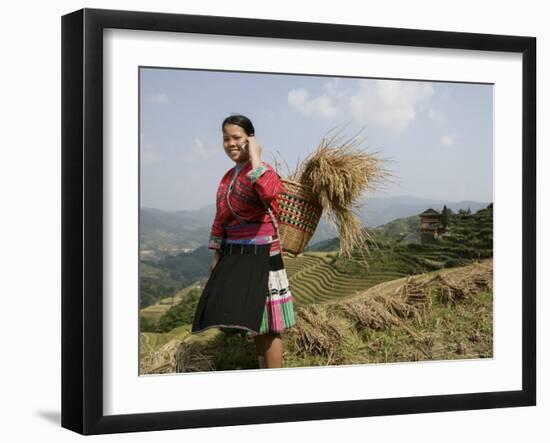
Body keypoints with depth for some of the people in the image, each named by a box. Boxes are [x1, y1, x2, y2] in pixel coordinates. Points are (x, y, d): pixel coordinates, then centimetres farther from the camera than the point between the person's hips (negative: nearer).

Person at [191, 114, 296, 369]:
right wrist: (217, 255, 17)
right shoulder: (228, 177, 15)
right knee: (252, 321, 13)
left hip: (260, 254, -8)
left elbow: (269, 193, -35)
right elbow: (221, 217, 20)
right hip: (234, 255, 8)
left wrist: (255, 158, -25)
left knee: (266, 324, -7)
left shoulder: (263, 171, -10)